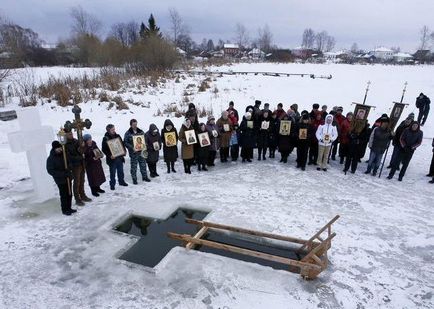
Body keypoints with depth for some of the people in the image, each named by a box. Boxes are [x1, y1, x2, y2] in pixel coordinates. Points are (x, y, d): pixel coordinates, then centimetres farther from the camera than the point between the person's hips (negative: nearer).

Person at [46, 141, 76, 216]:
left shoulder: (63, 154, 2)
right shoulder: (50, 159, -14)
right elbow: (50, 171, -17)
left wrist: (69, 169, -7)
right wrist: (63, 174, -25)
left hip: (68, 178, 6)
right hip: (60, 180, -6)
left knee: (69, 194, 13)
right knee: (64, 195, 2)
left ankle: (69, 208, 28)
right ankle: (64, 210, 18)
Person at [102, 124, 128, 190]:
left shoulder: (118, 136, 5)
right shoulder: (105, 138, -10)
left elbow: (122, 144, 15)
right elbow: (104, 149, -9)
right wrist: (109, 155, -20)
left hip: (120, 157, 5)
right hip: (112, 158, -5)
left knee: (121, 171, 17)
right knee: (112, 172, 5)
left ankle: (121, 181, 34)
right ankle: (112, 184, 18)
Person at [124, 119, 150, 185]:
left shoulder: (141, 131, 8)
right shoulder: (127, 133, -5)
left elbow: (145, 140, 14)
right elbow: (125, 143, -6)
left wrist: (145, 148, 2)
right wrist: (132, 148, -21)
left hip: (141, 151, 4)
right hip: (133, 153, -4)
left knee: (143, 165, 12)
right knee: (134, 167, 4)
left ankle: (145, 177, 27)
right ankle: (134, 179, 16)